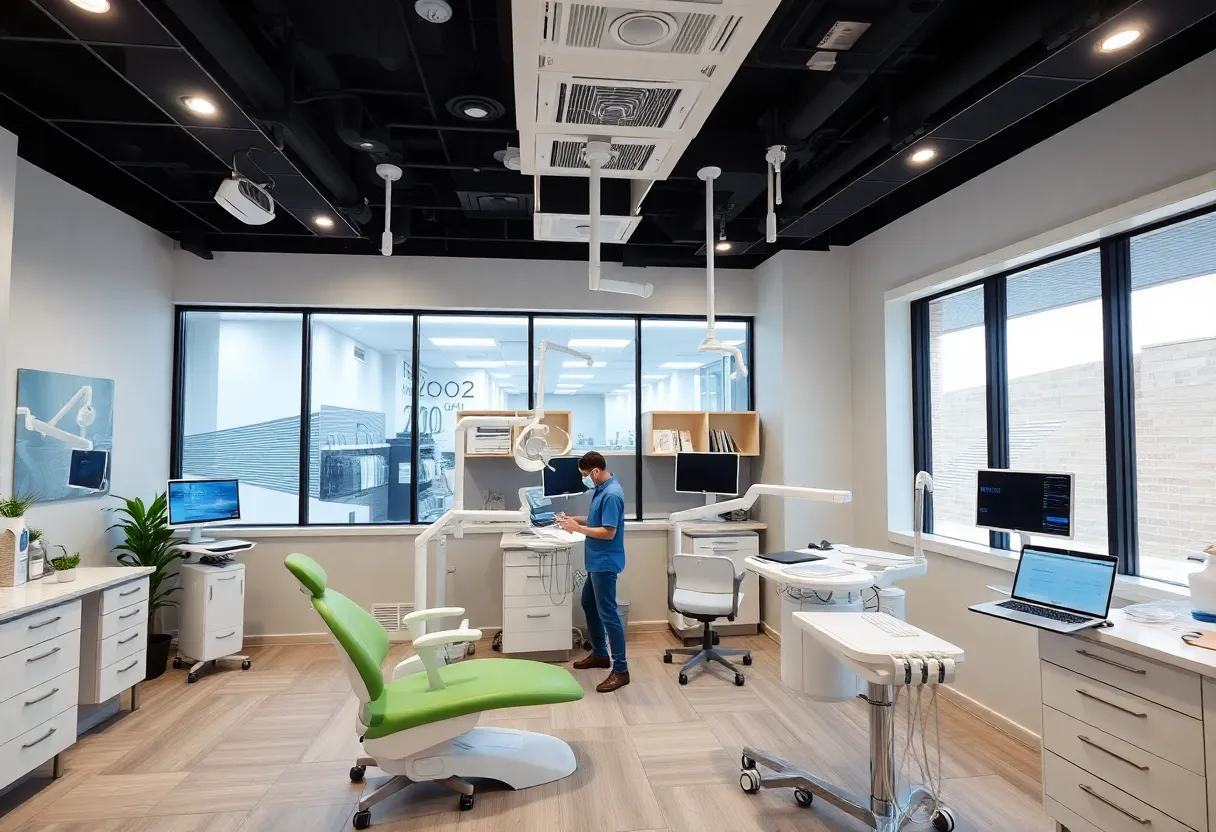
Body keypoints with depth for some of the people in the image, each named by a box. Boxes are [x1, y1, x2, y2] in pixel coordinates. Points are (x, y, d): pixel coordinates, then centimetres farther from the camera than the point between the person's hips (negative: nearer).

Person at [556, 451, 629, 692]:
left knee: (608, 613, -5)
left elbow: (609, 532, -25)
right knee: (589, 604, 21)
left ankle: (620, 670, 3)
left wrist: (577, 528, -19)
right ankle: (600, 654, 35)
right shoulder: (602, 490, 8)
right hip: (596, 561, 11)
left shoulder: (611, 494, -23)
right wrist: (575, 519, 5)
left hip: (605, 563, -11)